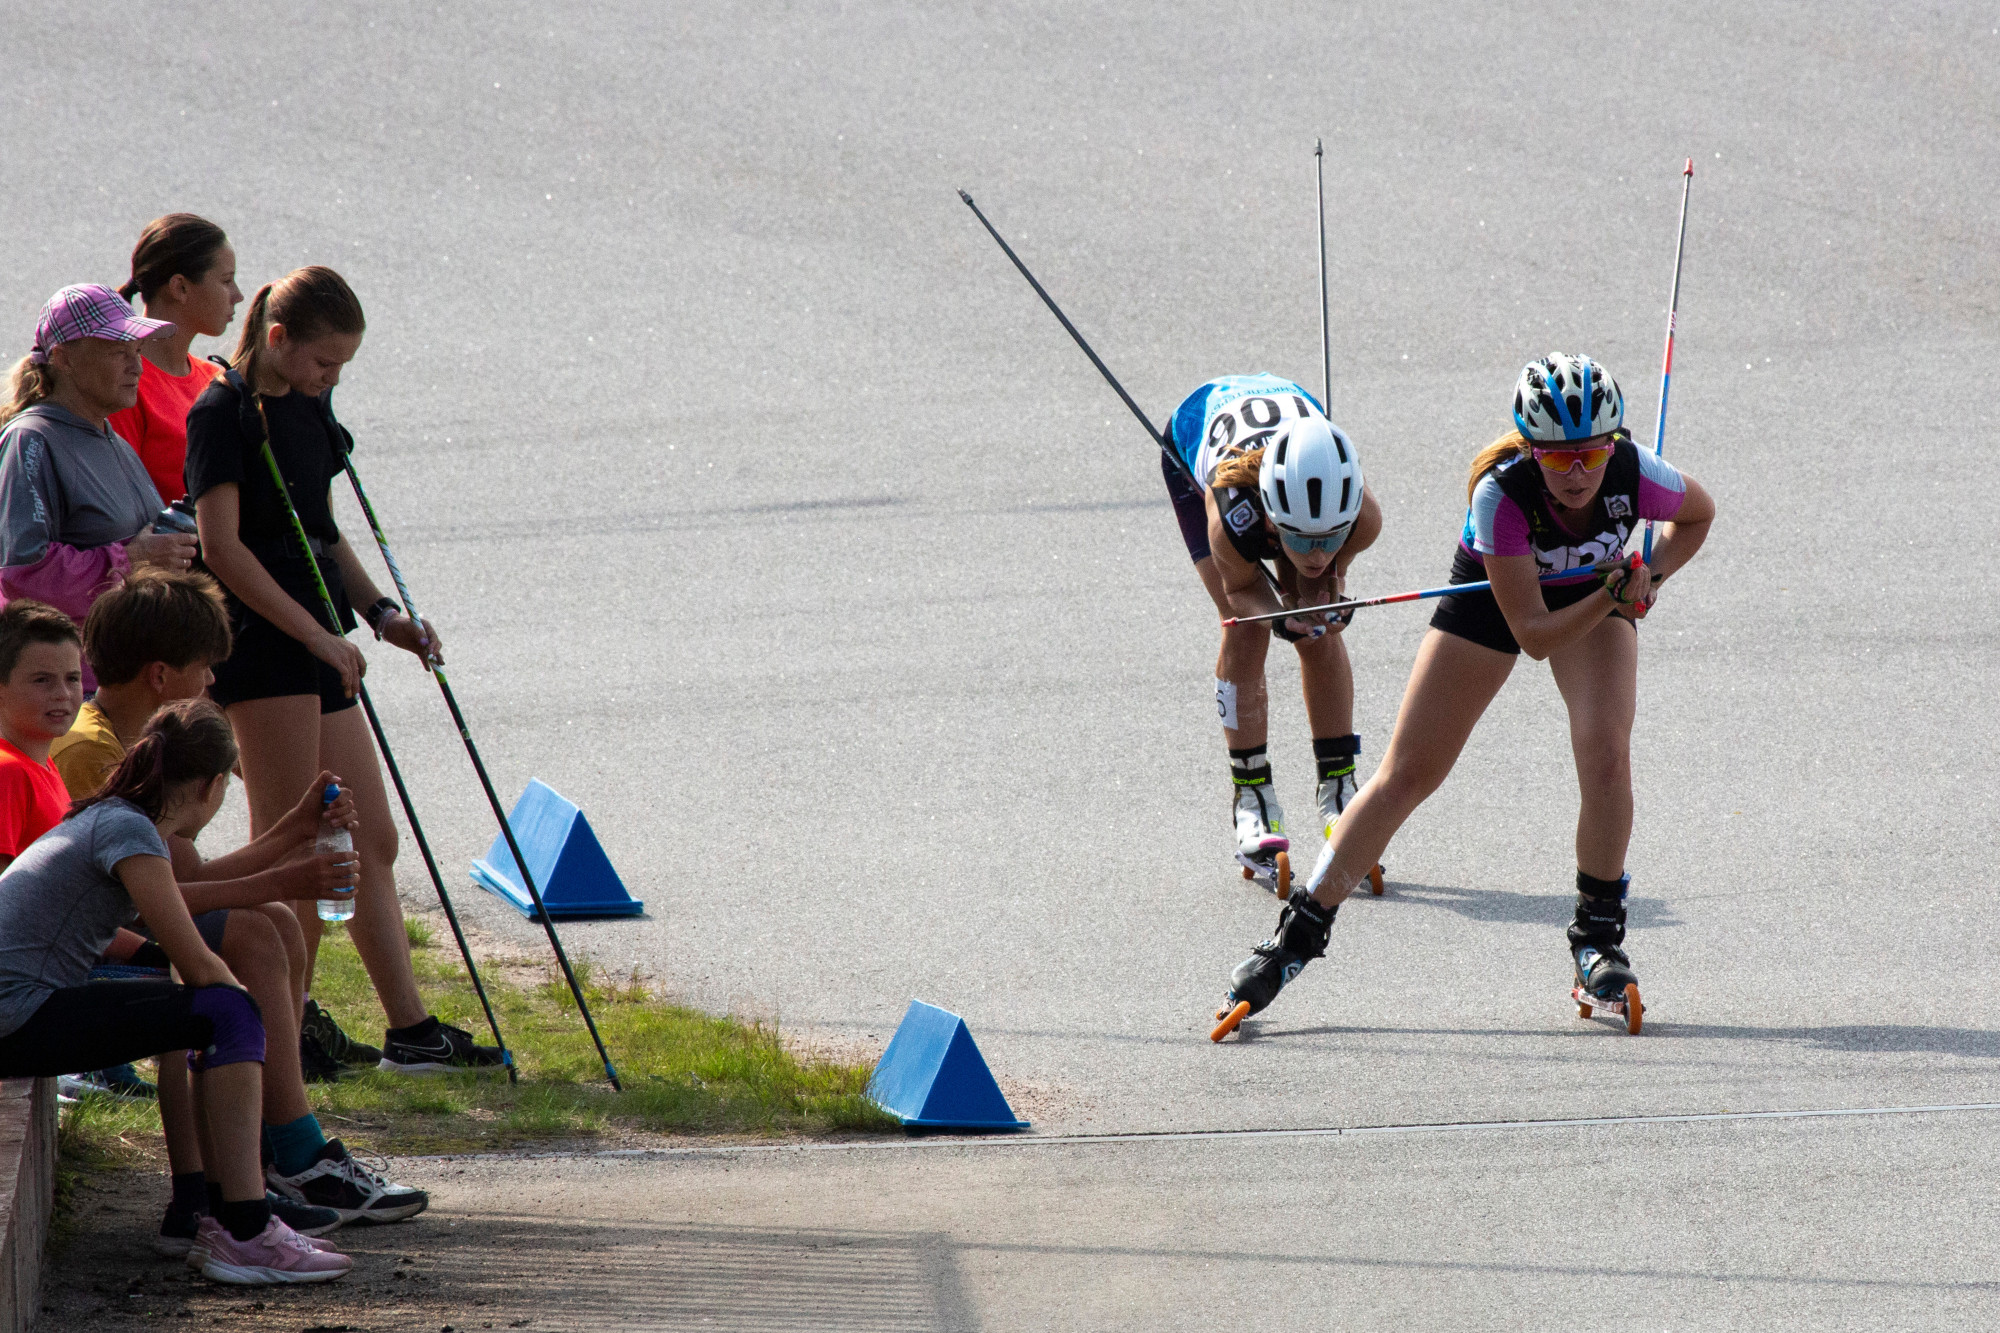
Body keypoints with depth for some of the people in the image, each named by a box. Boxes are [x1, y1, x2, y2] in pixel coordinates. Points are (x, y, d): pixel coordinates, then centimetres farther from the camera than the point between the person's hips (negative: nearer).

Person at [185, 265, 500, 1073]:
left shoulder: (308, 409, 15)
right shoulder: (224, 415, -12)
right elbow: (223, 546, -18)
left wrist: (378, 613, 11)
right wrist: (318, 635, -18)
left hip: (314, 648, 9)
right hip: (261, 642, -9)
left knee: (370, 841, 9)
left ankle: (409, 1030, 12)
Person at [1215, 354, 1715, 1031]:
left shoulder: (1635, 474, -32)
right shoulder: (1500, 493, -39)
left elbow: (1698, 515, -5)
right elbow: (1533, 635, -32)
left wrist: (1646, 580, -18)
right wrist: (1614, 598, -43)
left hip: (1599, 597, 1)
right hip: (1494, 596, -1)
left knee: (1606, 755, -22)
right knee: (1408, 773, -1)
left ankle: (1598, 939, -5)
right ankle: (1300, 933, 9)